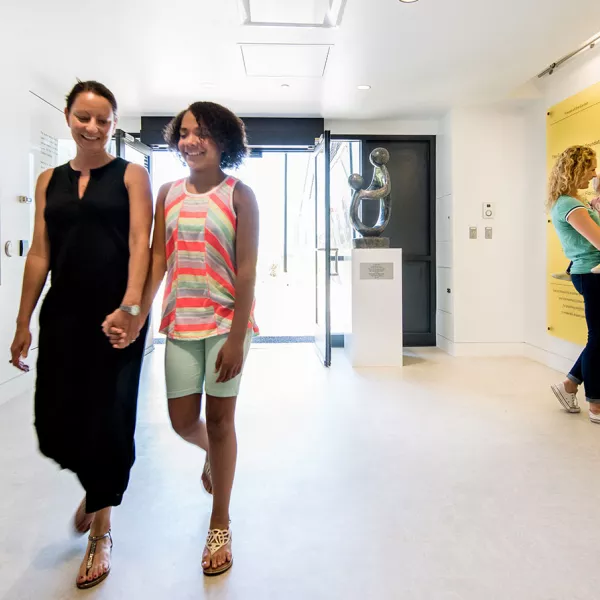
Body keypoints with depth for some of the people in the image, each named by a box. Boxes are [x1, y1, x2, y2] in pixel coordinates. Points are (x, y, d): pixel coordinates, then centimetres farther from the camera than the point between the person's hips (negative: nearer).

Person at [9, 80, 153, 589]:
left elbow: (140, 244, -9)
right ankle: (93, 487, 39)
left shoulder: (131, 175, 2)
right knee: (55, 424, 4)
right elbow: (39, 254, 10)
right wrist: (23, 323, 8)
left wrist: (131, 307, -22)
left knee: (109, 423, 2)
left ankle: (102, 532, 24)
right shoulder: (50, 181, 12)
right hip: (63, 315, 4)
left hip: (117, 316, -3)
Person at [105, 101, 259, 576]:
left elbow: (246, 270, -10)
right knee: (183, 420, 8)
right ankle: (212, 455, 47)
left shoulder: (239, 195, -6)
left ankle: (220, 526, 24)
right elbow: (157, 261, 1)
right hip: (181, 322, 4)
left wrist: (236, 338, -15)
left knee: (220, 418, 6)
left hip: (226, 321, -3)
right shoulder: (169, 193, 6)